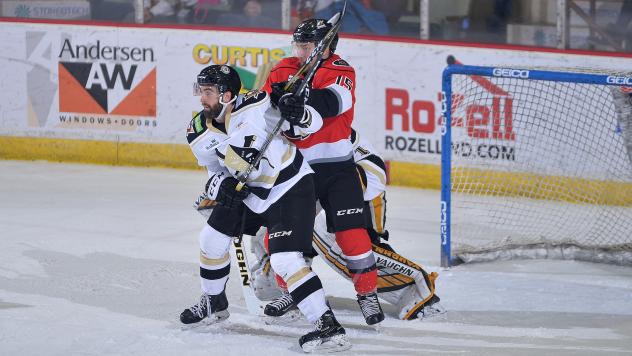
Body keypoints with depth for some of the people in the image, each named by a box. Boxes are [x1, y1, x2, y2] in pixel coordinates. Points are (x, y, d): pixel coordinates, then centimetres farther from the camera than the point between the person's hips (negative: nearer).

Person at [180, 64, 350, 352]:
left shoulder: (256, 107, -26)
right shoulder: (200, 132, -6)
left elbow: (313, 124, -20)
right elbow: (214, 172, 7)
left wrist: (297, 113, -42)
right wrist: (220, 186, -15)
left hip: (291, 188, -8)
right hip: (246, 192, 8)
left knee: (285, 260, -19)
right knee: (212, 239, 15)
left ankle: (328, 327, -20)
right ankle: (213, 302, 40)